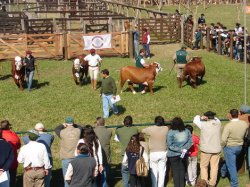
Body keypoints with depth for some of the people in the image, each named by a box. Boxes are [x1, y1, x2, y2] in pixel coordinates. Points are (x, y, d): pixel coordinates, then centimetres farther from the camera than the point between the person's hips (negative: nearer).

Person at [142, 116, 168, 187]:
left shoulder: (151, 129, -13)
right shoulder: (166, 129, -7)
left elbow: (143, 131, 3)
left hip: (153, 153, -2)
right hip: (163, 152, 2)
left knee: (154, 171, 9)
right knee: (162, 171, 10)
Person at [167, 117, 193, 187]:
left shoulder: (170, 133, -16)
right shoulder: (187, 131, -4)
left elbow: (170, 145, -17)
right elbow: (190, 142, -2)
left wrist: (180, 150, -16)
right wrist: (184, 149, -9)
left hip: (173, 155, -3)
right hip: (184, 154, 4)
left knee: (175, 171, 9)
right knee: (182, 170, 16)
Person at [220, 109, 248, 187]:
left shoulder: (228, 126, -26)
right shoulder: (245, 124, -11)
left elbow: (223, 140, -25)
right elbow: (245, 136, 3)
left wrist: (222, 146, -7)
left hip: (229, 147, -6)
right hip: (239, 147, 6)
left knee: (231, 166, 5)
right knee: (229, 161, 31)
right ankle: (223, 172, 52)